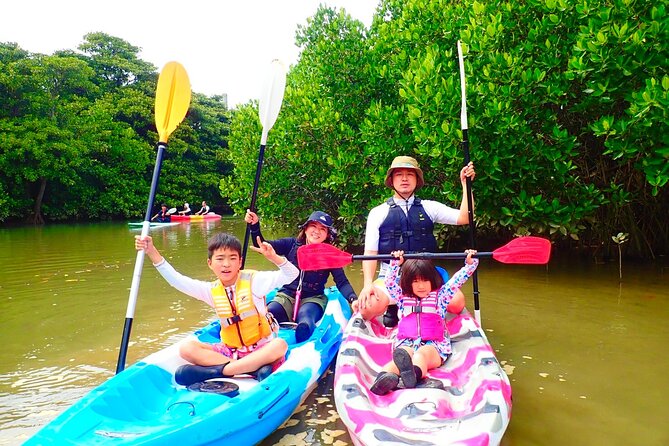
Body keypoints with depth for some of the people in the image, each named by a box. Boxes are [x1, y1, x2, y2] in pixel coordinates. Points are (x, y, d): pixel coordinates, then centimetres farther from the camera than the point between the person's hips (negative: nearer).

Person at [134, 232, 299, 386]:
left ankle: (215, 370, -34)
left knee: (280, 345, -35)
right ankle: (254, 367, -28)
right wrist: (152, 252, -12)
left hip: (260, 348, -3)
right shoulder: (212, 291, 3)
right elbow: (177, 280, -3)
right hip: (229, 350, 4)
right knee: (187, 348, -17)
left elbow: (291, 275, -15)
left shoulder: (253, 280, -8)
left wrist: (273, 257, -34)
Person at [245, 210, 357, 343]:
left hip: (313, 299, -1)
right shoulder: (292, 244, 2)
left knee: (305, 325, -36)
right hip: (286, 296, 1)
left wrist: (353, 299, -25)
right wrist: (255, 226, -22)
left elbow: (342, 282, -5)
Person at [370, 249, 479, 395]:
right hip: (407, 343, 1)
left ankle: (413, 373, -70)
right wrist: (395, 264, 5)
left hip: (433, 345, -1)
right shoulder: (403, 297, 22)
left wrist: (470, 263, 3)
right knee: (403, 354, -34)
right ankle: (384, 377, -65)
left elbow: (456, 281, 12)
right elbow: (390, 283, 14)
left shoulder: (440, 295, 18)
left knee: (422, 353, -36)